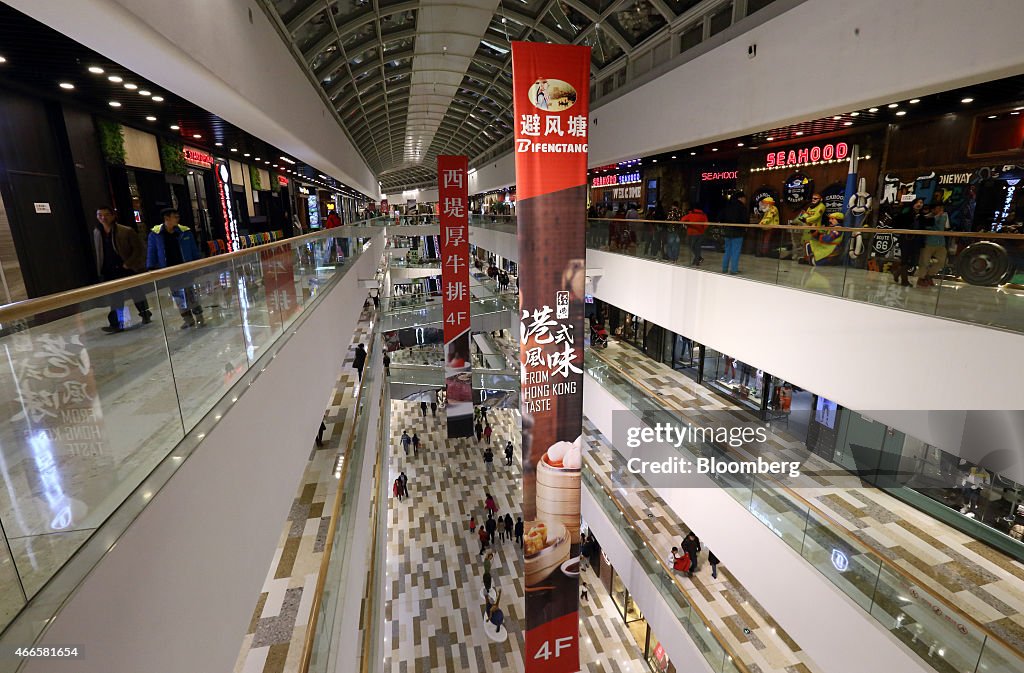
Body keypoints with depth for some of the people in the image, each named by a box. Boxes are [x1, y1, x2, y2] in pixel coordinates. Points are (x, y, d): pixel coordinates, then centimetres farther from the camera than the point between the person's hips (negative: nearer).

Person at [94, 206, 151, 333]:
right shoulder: (96, 233, 6)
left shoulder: (127, 231, -10)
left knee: (137, 294, 7)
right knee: (115, 298, 4)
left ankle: (145, 315, 27)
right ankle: (116, 324, 6)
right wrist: (101, 269, 10)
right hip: (110, 273, 4)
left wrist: (128, 264, -14)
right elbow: (97, 252, 16)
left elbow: (138, 249, -9)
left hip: (129, 270, -4)